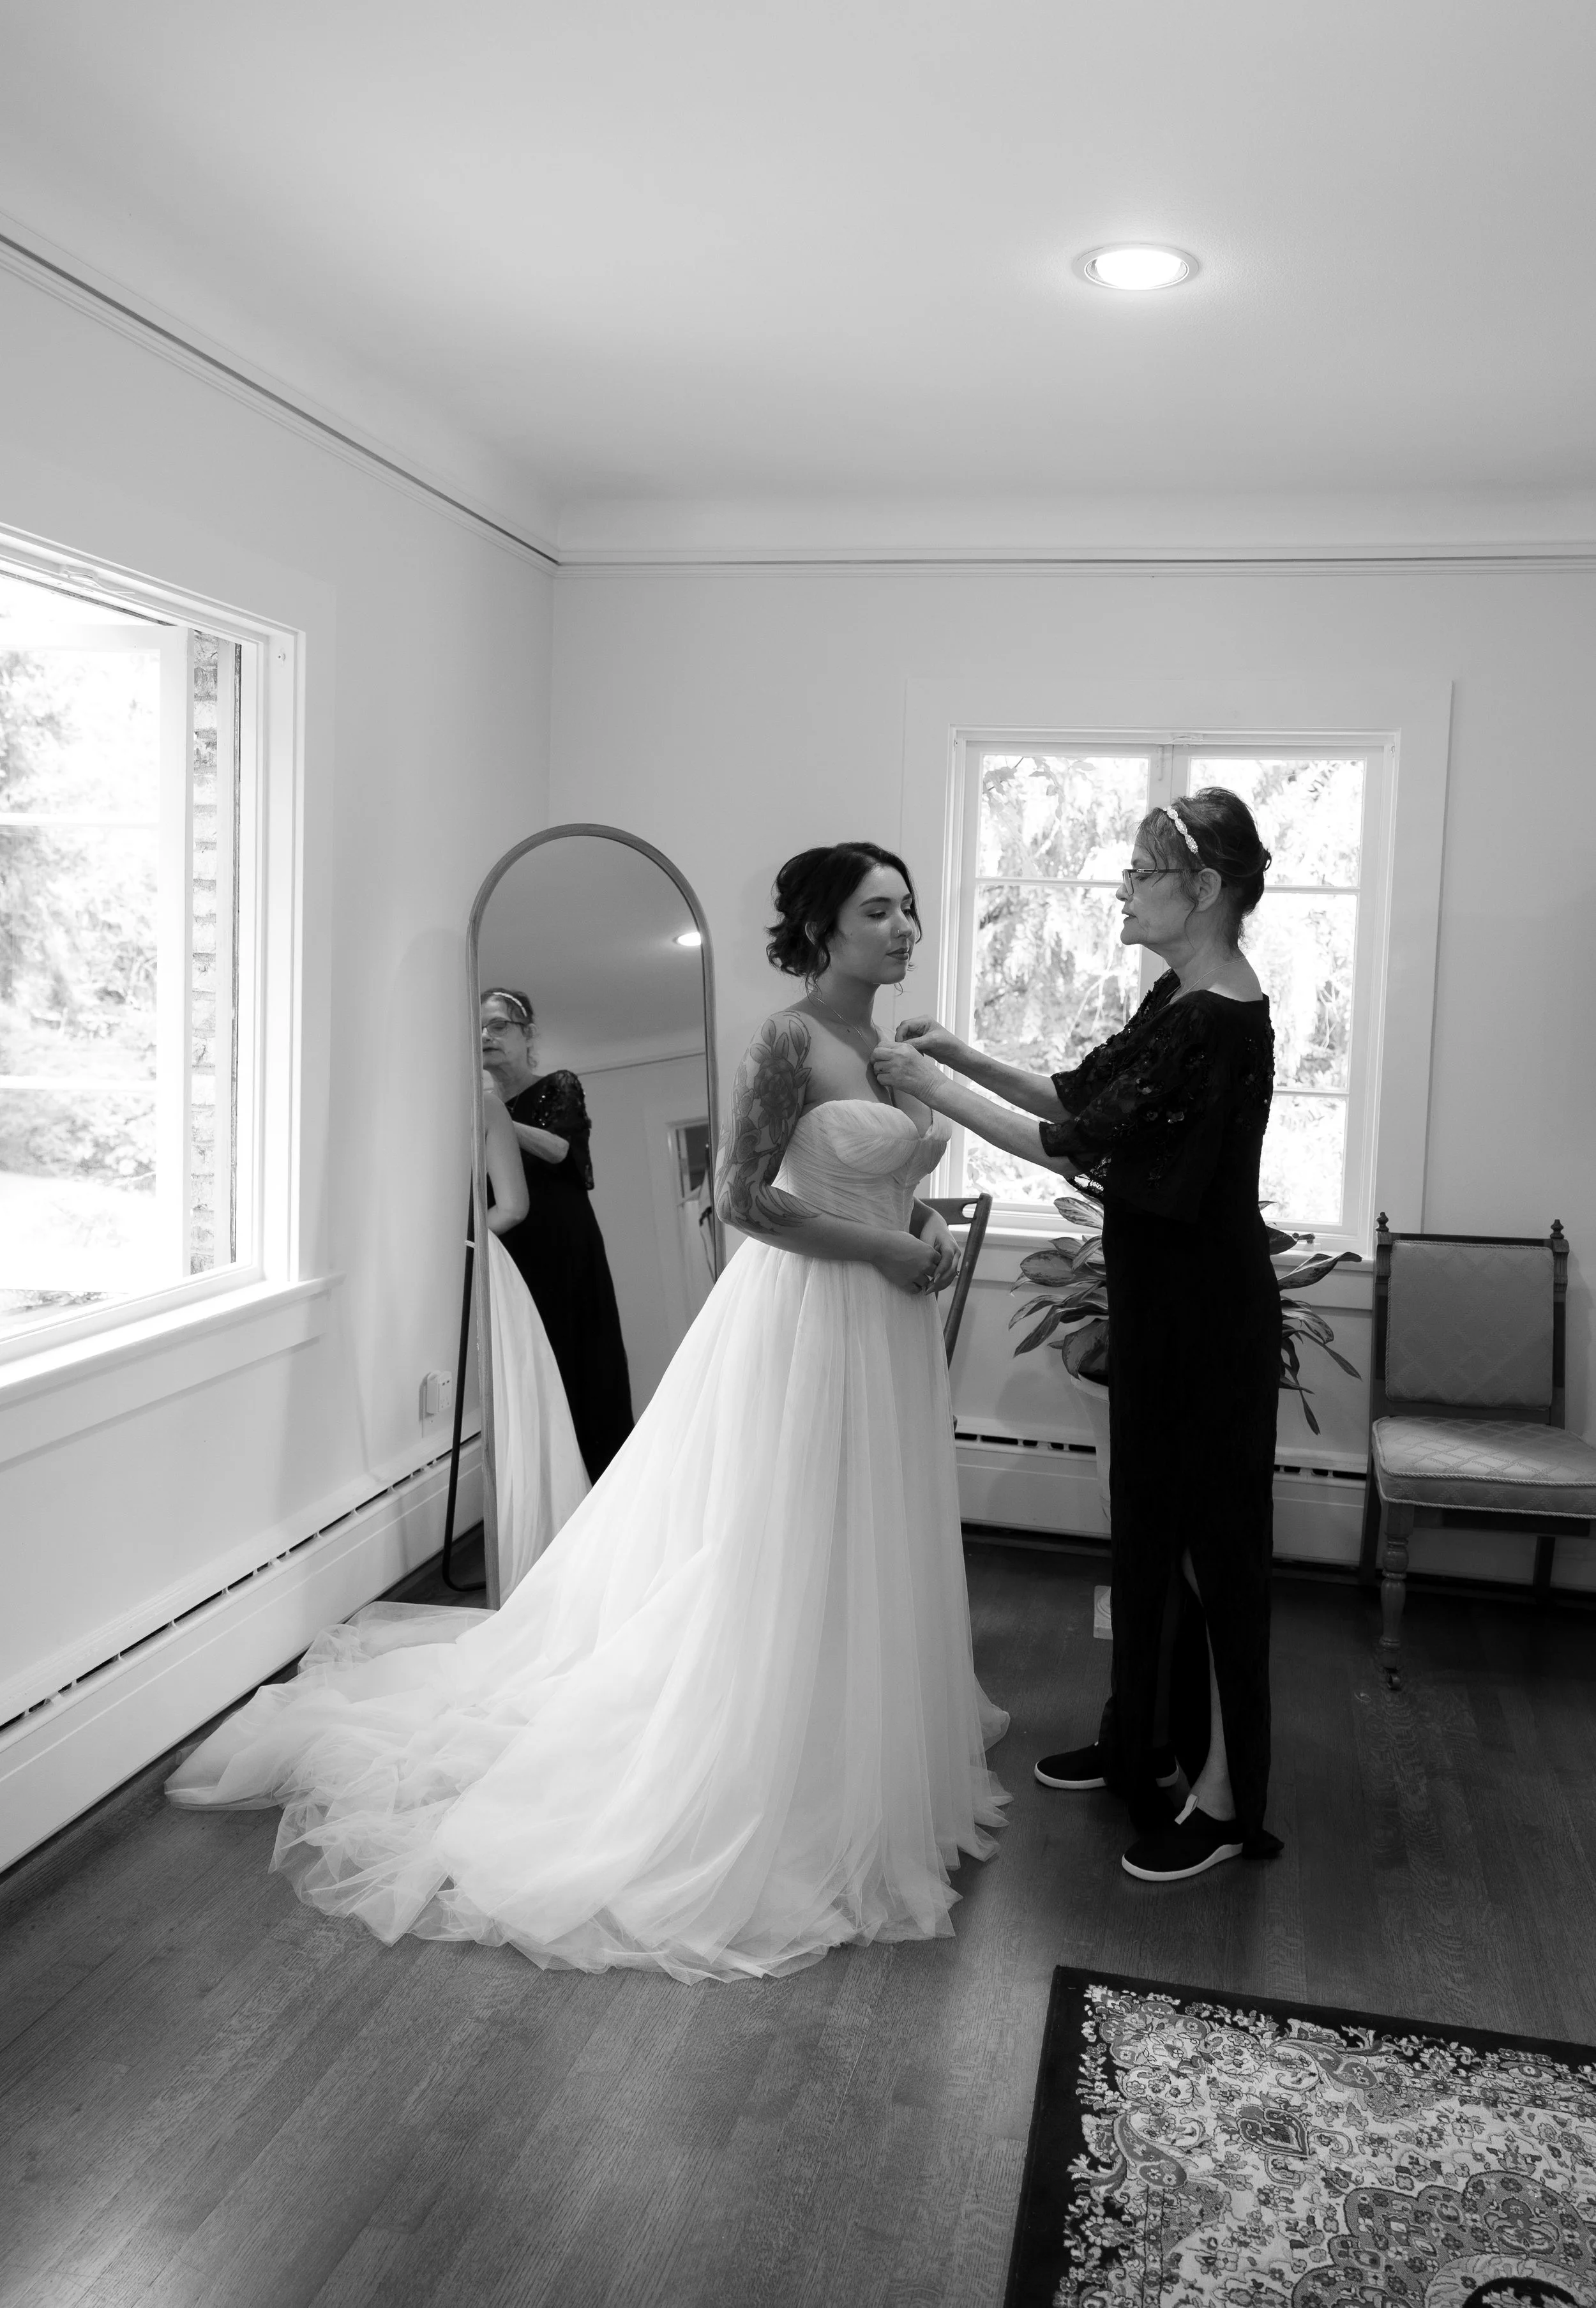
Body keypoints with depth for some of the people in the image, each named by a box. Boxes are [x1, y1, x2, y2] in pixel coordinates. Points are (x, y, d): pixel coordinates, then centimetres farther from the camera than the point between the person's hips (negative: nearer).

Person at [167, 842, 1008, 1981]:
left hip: (887, 1322, 8)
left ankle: (865, 1764, 37)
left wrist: (930, 1226, 1)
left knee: (866, 1552, 19)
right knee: (784, 1556, 3)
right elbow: (742, 1197, -20)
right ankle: (770, 1797, 19)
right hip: (810, 1316, -8)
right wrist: (885, 1249, -18)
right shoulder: (790, 1041, -17)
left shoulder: (894, 1044, 8)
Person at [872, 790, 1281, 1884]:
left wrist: (941, 1090, -16)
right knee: (1150, 1520, 19)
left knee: (1210, 1537, 2)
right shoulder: (1180, 996, 6)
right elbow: (1084, 1093, 13)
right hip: (1162, 1301, 9)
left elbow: (1083, 1144, -23)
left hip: (1207, 1317, -9)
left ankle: (1226, 1800, 17)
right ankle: (1143, 1737, 35)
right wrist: (971, 1057, 2)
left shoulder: (1223, 1025, -24)